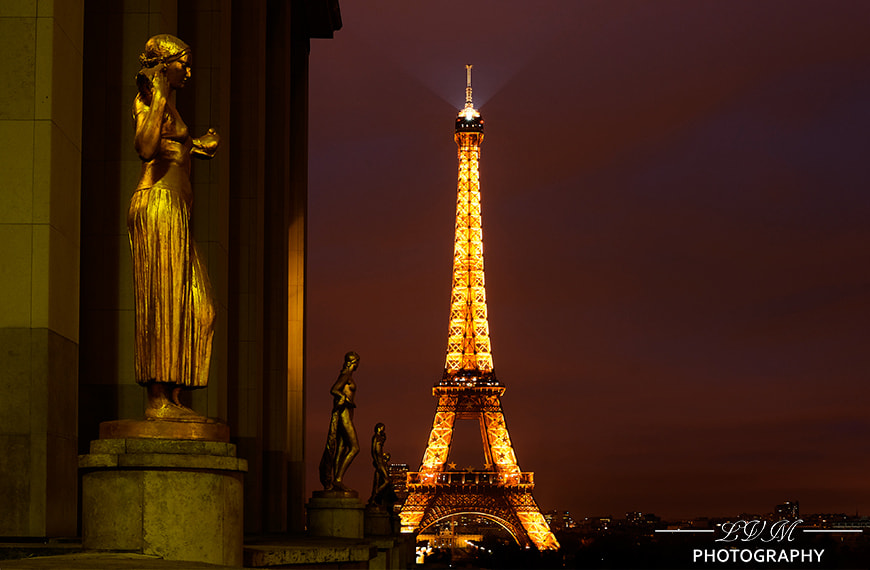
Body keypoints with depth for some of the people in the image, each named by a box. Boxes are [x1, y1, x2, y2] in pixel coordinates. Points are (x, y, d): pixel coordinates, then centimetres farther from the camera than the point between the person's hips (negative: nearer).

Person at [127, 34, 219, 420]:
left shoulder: (166, 106, 23)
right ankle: (157, 400, -10)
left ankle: (173, 398, 4)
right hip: (158, 204, -10)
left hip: (175, 214, 10)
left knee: (197, 308, 5)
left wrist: (199, 147, 34)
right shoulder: (148, 100, -5)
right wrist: (159, 98, -21)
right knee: (162, 304, -11)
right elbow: (146, 149, -22)